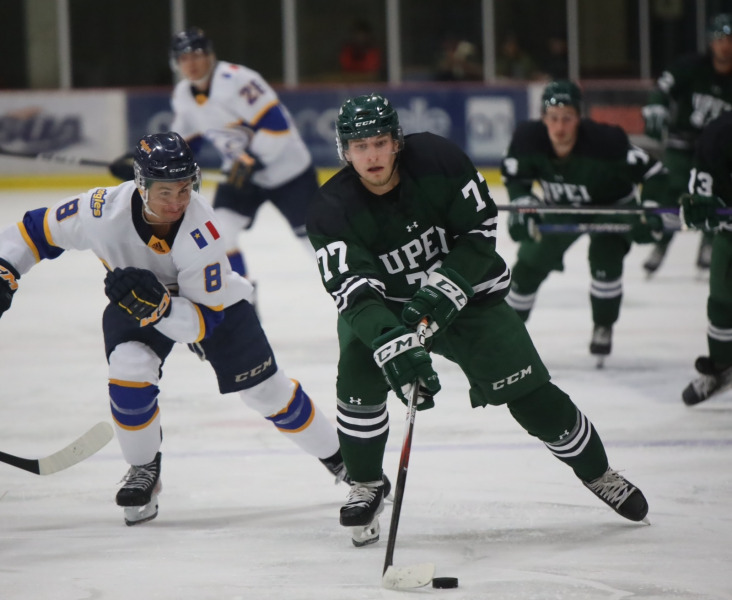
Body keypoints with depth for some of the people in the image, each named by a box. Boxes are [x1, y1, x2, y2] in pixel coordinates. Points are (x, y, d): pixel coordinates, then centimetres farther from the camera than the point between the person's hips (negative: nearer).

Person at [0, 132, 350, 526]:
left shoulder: (201, 231, -38)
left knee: (266, 390, 1)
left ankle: (336, 455, 25)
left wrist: (158, 303, -49)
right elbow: (36, 231, -15)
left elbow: (205, 322, -34)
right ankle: (144, 470, -3)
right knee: (129, 367, -27)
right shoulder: (102, 211, -34)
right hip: (135, 302, 1)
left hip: (209, 297, -1)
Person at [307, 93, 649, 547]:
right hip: (382, 306, 0)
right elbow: (353, 292, -33)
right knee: (359, 378, -24)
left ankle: (596, 471, 16)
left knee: (526, 387, -5)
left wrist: (445, 288, -27)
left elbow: (482, 228, -13)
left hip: (465, 292, 0)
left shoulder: (437, 159, -22)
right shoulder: (333, 210, -24)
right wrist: (393, 345, -49)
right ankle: (367, 487, -1)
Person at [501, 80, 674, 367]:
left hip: (610, 205, -4)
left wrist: (650, 212, -39)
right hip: (561, 208, 4)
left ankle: (603, 329, -3)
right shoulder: (529, 138, -28)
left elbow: (653, 173, -30)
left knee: (605, 257, -26)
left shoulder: (605, 141, -37)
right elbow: (514, 177, -7)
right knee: (530, 265, 5)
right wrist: (522, 204, -23)